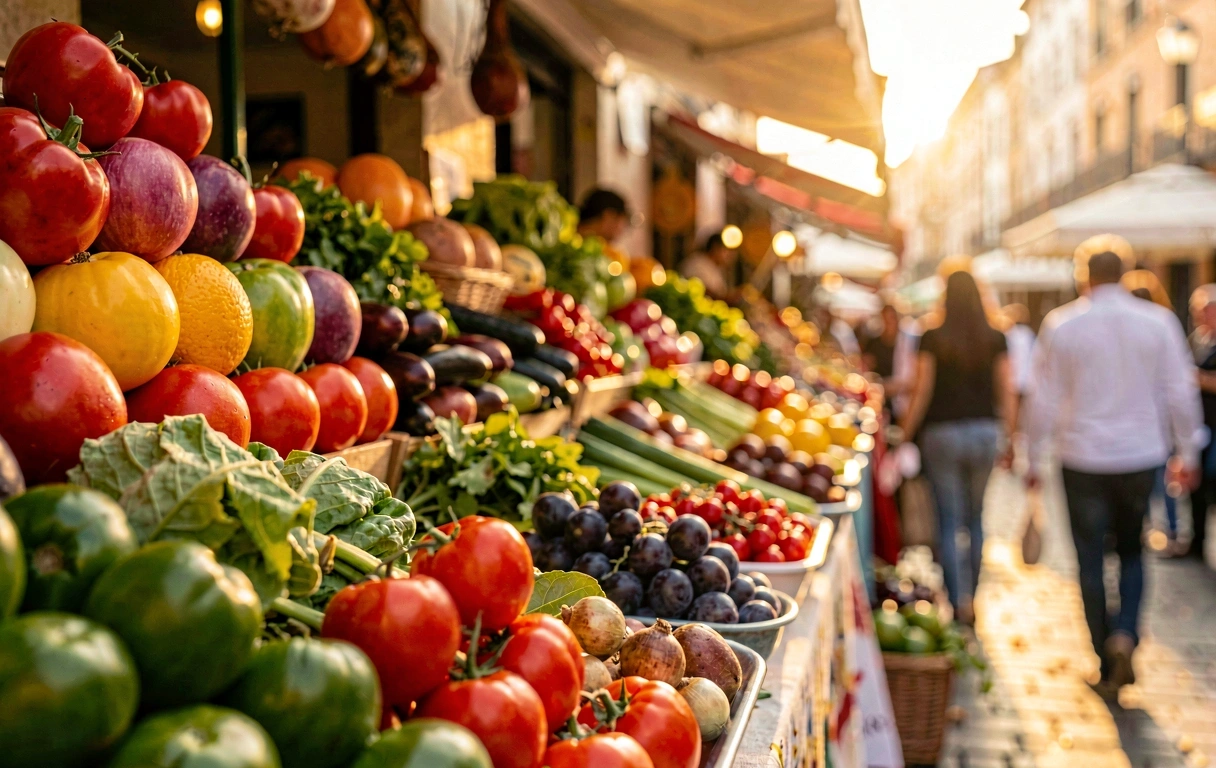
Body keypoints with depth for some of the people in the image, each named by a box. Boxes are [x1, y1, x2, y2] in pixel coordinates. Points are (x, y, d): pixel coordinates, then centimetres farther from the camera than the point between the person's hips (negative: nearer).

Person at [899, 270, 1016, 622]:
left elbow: (922, 393, -5)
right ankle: (971, 596, 20)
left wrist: (905, 435, 3)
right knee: (975, 518, 15)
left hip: (942, 432, -3)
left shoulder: (932, 339, -6)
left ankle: (959, 601, -2)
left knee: (949, 521, 3)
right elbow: (1005, 392, 2)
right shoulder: (996, 339, 1)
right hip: (985, 431, 3)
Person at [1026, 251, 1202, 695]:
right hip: (1141, 455, 1)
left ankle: (1108, 667, 12)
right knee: (1131, 550, 19)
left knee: (1090, 562, 8)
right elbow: (1180, 392, 0)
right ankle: (1125, 633, -4)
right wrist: (1187, 452, 10)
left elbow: (1045, 398, -3)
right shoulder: (1158, 320, -3)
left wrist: (1035, 459, 6)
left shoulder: (1061, 324, -5)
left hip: (1083, 458, -1)